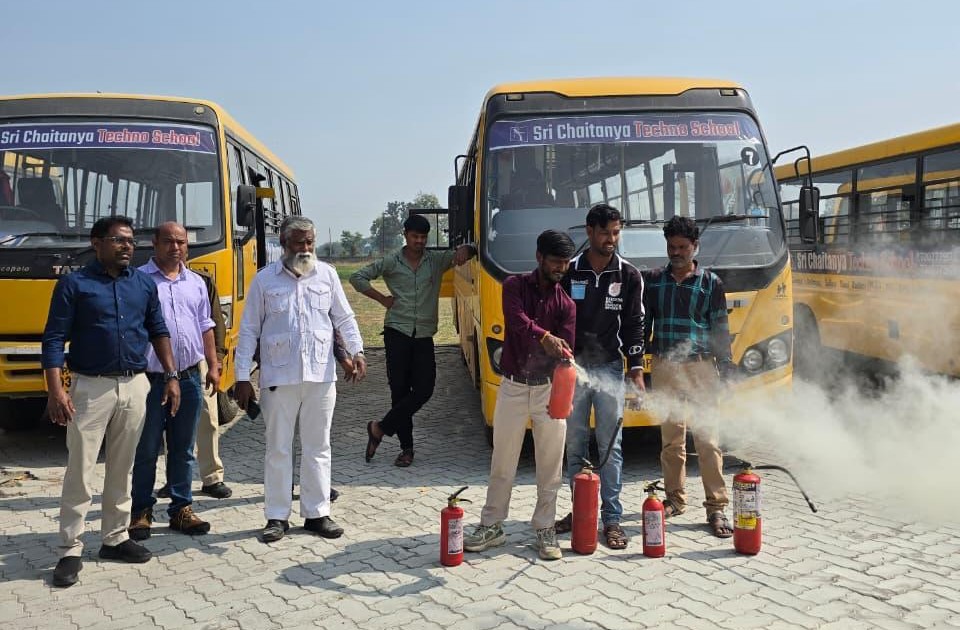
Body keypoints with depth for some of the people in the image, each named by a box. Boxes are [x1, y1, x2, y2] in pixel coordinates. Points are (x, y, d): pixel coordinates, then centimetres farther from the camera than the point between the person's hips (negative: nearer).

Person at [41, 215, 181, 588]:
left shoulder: (144, 284, 8)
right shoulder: (74, 284, -5)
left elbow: (159, 332, 14)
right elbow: (53, 339, -7)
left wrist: (171, 377, 7)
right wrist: (56, 390, -16)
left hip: (135, 386, 4)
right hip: (91, 387, -4)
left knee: (122, 469, 12)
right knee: (80, 471, -1)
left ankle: (115, 538, 24)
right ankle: (70, 550, 8)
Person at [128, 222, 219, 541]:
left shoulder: (196, 282, 13)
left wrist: (213, 366, 13)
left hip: (189, 378, 4)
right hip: (150, 379, -4)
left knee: (183, 450, 11)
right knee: (147, 450, 5)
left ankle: (182, 509, 20)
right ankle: (141, 512, 17)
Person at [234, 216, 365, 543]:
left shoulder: (327, 274, 6)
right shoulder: (264, 279, 1)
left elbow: (344, 317, 12)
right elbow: (249, 330, 3)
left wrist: (356, 350, -4)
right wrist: (242, 377, -1)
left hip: (321, 375, 2)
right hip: (279, 377, -2)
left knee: (318, 447, 9)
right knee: (278, 448, 6)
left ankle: (317, 513, 19)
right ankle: (277, 516, 17)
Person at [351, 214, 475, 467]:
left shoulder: (437, 260, 9)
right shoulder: (391, 262, 4)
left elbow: (470, 250, 10)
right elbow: (358, 277, 6)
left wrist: (464, 250, -14)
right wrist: (382, 299, -1)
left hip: (424, 335, 2)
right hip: (397, 332, -2)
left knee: (423, 390, -7)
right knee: (400, 390, -1)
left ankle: (380, 428, 8)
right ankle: (406, 447, 10)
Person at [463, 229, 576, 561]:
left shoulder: (566, 302, 0)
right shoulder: (515, 286, -3)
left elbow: (565, 349, -11)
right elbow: (516, 320, -24)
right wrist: (545, 337, -44)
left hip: (549, 388, 1)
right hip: (513, 385, -1)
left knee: (550, 465, 5)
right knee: (502, 462, 8)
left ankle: (545, 529, 20)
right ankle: (491, 526, 22)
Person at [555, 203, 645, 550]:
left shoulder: (629, 276, 2)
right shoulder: (569, 272, 1)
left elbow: (634, 325, 3)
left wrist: (636, 370, -3)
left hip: (610, 368, -1)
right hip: (572, 367, 1)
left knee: (611, 446, -1)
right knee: (575, 444, 8)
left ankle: (612, 518, 6)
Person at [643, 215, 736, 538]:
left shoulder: (711, 282, 3)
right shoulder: (654, 280, 8)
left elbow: (720, 329, 4)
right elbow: (643, 323, 11)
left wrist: (725, 366, -1)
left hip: (700, 367, -2)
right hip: (664, 367, 2)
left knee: (707, 438, -4)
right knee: (671, 438, 9)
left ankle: (716, 507, 2)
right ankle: (674, 499, 22)